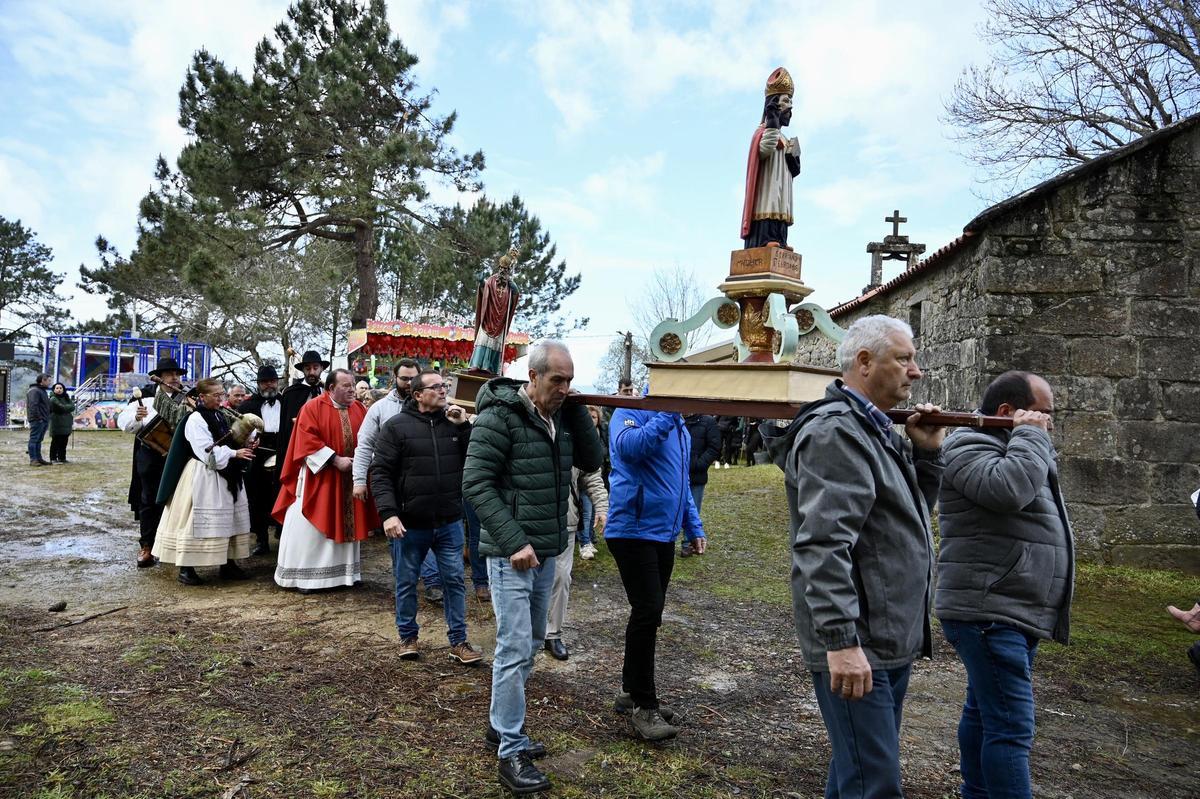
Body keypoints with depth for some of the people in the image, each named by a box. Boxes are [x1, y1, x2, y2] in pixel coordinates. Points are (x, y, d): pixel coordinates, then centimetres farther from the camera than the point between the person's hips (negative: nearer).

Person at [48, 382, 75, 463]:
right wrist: (69, 407, -3)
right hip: (57, 424, -7)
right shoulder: (53, 399, -6)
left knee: (64, 442, 10)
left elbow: (72, 406, 7)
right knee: (56, 441, -5)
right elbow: (63, 408, -17)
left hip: (66, 424, 7)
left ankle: (62, 457, 16)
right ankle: (53, 458, 0)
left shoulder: (66, 398, 17)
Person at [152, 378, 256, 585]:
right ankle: (186, 568, 7)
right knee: (198, 521, -3)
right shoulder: (195, 419, -12)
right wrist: (234, 453, -18)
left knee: (227, 519, 10)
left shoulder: (221, 416, 12)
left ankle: (227, 563, 18)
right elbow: (207, 451, -19)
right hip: (203, 477, -8)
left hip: (225, 476, 8)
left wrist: (243, 448, 2)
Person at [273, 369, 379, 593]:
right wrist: (335, 460, -20)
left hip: (350, 478, 5)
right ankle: (303, 575, 12)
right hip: (319, 477, -4)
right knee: (311, 526, 1)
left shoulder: (359, 410, 7)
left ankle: (345, 572, 20)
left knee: (346, 524, 11)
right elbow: (308, 441, -15)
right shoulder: (312, 408, -8)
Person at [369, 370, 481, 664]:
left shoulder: (454, 422, 4)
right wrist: (388, 513, -19)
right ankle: (407, 636, 31)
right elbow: (380, 472, -9)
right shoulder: (396, 426, -6)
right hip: (409, 524, -2)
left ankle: (458, 641, 19)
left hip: (449, 522, 3)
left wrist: (465, 426, -11)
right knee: (406, 583, 12)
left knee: (454, 581, 7)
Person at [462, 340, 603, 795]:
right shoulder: (500, 417, -15)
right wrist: (514, 542, -20)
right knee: (515, 648, -4)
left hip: (547, 552, 8)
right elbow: (476, 484, -17)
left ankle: (501, 727, 32)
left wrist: (576, 409, -5)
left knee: (531, 644, 16)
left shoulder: (561, 416, 7)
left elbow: (591, 462, 5)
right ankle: (511, 753, 9)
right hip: (511, 553, -8)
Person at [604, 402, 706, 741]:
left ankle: (631, 689, 29)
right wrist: (666, 414, -26)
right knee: (648, 613, -9)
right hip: (633, 531, -8)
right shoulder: (632, 411, -9)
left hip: (664, 533, 8)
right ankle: (644, 707, 4)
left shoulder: (679, 426, 16)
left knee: (648, 614, 14)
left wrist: (693, 527, 18)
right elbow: (628, 447, -32)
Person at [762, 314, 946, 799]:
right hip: (857, 647, -10)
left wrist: (929, 453, 8)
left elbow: (910, 515, 21)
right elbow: (823, 545, -26)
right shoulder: (837, 432, -18)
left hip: (891, 640, 10)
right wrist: (841, 640, -29)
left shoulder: (875, 430, 14)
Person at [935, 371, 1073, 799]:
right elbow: (1007, 490, -29)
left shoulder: (1010, 449, 19)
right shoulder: (969, 445, -12)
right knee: (1011, 727, -10)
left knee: (984, 711, 18)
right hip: (988, 612, -10)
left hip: (1008, 612, 10)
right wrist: (1030, 437, -17)